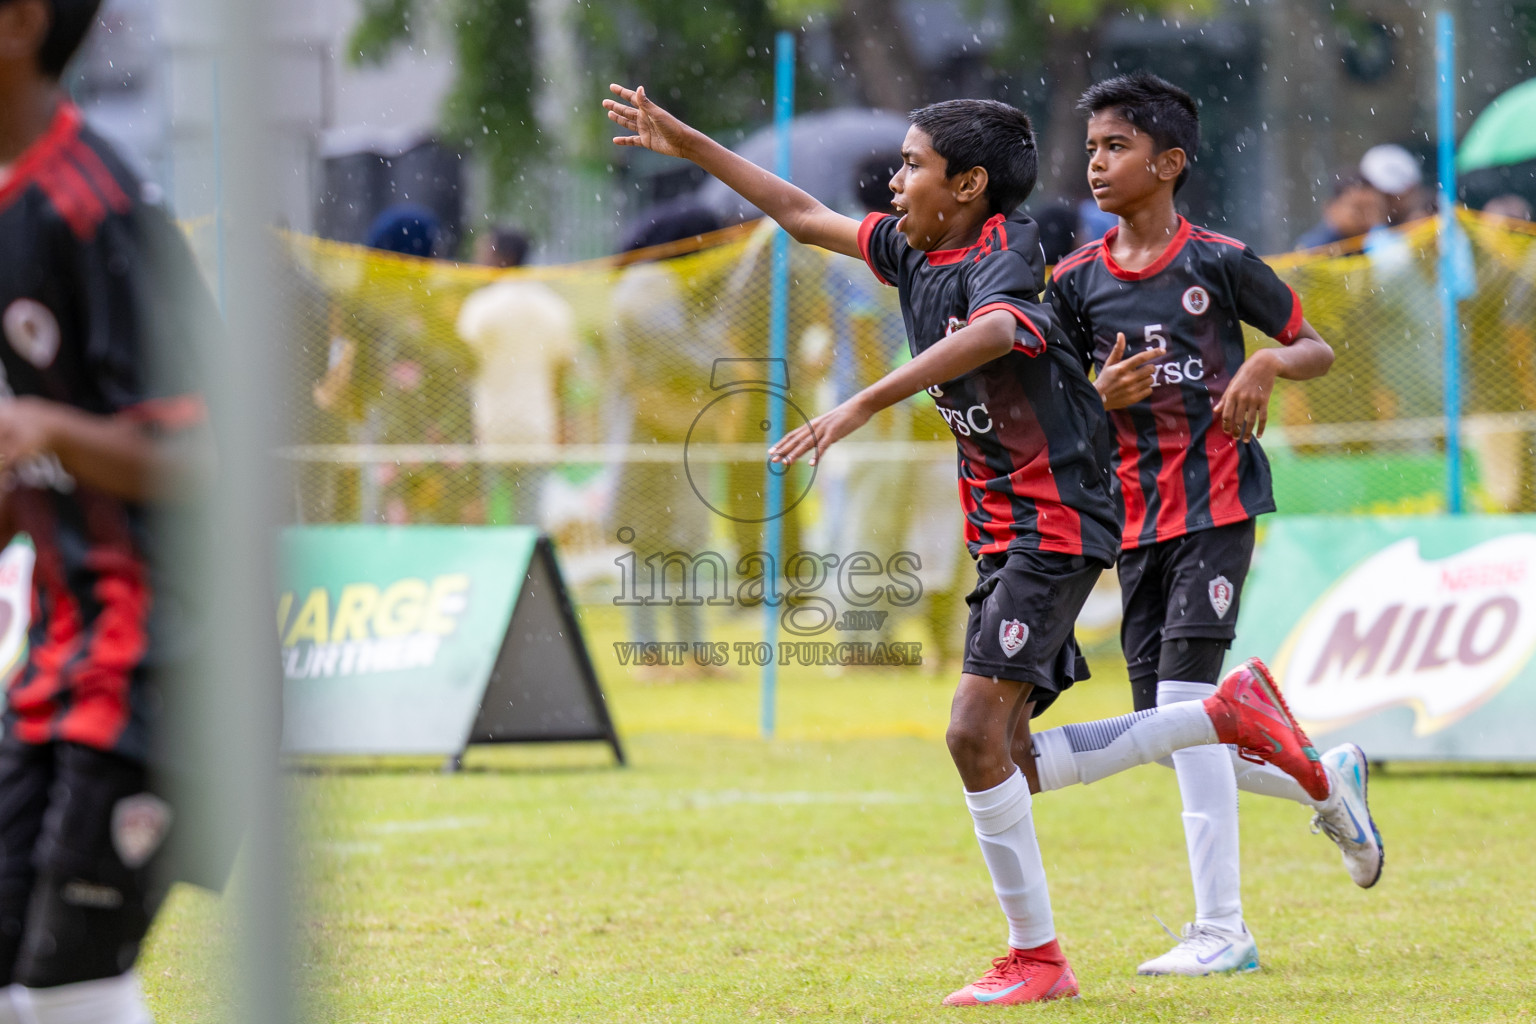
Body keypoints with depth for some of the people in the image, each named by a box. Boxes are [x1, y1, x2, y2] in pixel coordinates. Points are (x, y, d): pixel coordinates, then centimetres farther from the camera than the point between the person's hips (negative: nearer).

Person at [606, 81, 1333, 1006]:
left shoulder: (1003, 252, -14)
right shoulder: (916, 251, 12)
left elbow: (993, 331, -37)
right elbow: (804, 216, 24)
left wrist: (864, 406, -44)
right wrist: (690, 147, 24)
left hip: (1057, 522, -9)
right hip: (1006, 537, 9)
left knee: (978, 733, -16)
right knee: (1004, 760, 5)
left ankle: (1037, 957, -7)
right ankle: (1230, 714, 15)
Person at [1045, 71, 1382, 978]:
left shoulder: (1220, 262, -5)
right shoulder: (1077, 282, 7)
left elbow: (1319, 349, 4)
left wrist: (1267, 365, -17)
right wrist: (1106, 395, -10)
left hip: (1218, 503, -6)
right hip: (1138, 520, 6)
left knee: (1184, 705, -17)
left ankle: (1223, 931, -13)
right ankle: (1327, 778, 34)